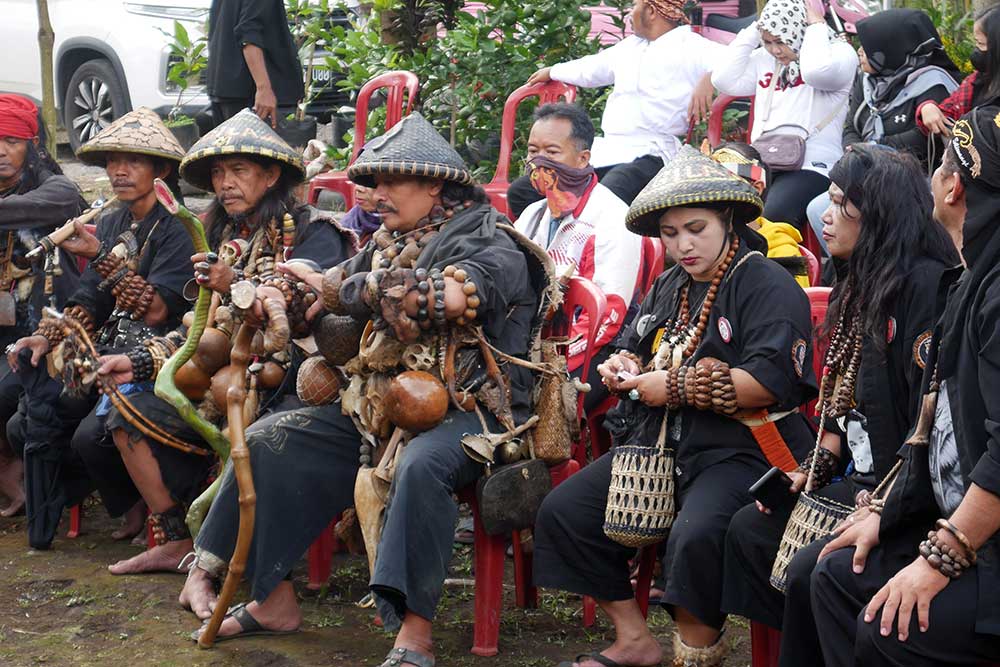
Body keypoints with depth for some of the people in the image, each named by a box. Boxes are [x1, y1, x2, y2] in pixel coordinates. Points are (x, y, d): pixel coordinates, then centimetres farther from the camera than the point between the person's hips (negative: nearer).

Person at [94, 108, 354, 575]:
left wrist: (238, 287, -31)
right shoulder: (229, 238, 15)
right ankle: (175, 542, 4)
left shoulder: (313, 233, -7)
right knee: (130, 412, 1)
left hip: (295, 379, -8)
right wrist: (140, 361, 9)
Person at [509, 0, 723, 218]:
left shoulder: (689, 47, -1)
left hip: (646, 153, -9)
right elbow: (592, 68, 42)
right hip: (602, 150, 9)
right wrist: (552, 72, 57)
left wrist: (708, 78, -34)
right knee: (521, 192, -1)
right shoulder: (631, 45, 25)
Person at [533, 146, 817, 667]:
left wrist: (675, 386, -16)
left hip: (735, 449, -8)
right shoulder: (669, 287, 19)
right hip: (658, 444, 8)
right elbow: (636, 346, 36)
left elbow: (768, 382, -21)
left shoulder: (768, 286, -8)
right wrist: (624, 367, 10)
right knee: (562, 512, -2)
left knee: (697, 537, -36)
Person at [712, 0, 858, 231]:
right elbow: (724, 80, 7)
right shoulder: (764, 58, 18)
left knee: (773, 217, -34)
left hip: (810, 166, -5)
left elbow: (816, 71, -22)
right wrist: (754, 31, 8)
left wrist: (816, 25, -5)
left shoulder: (839, 53, 1)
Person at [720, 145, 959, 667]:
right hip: (864, 479, 10)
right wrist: (817, 465, 8)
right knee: (749, 528, 6)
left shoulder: (925, 285, -16)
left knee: (811, 571, -24)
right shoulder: (861, 285, 14)